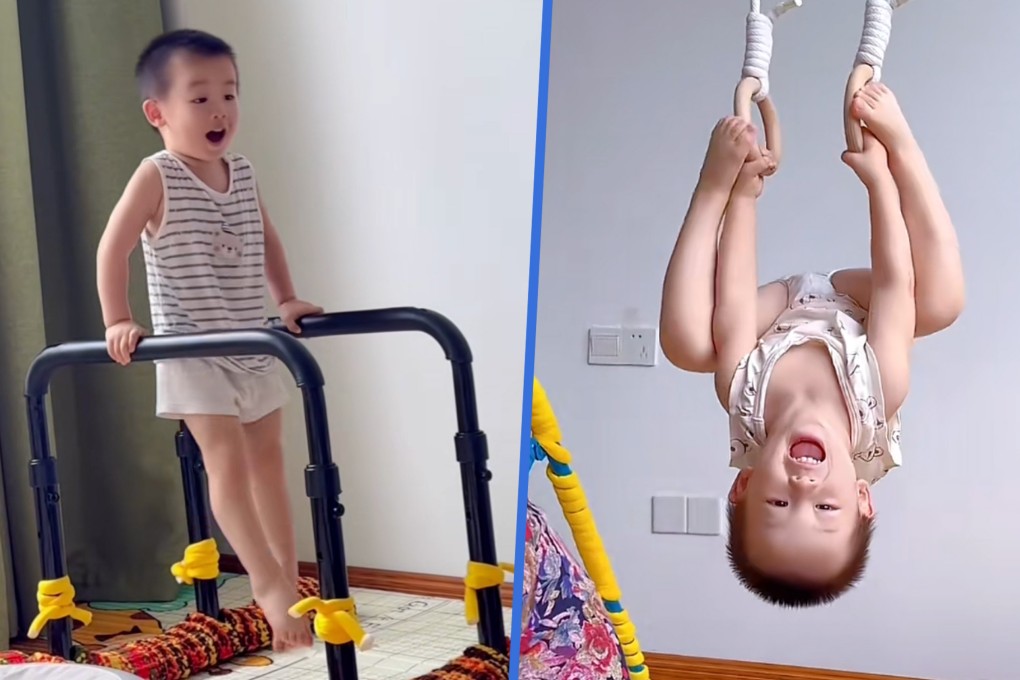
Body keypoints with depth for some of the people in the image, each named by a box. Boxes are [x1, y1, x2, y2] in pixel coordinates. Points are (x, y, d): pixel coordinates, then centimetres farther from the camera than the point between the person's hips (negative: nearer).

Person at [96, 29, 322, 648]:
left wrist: (287, 300, 14)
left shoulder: (243, 173, 6)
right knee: (228, 461, -14)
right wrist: (118, 322, -14)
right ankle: (269, 584, -8)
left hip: (254, 345, 7)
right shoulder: (157, 177, -12)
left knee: (269, 459, 11)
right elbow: (113, 250, -10)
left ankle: (288, 582, 20)